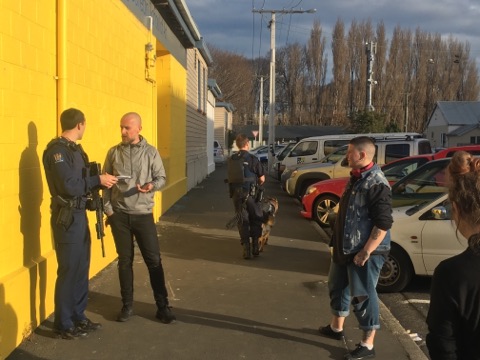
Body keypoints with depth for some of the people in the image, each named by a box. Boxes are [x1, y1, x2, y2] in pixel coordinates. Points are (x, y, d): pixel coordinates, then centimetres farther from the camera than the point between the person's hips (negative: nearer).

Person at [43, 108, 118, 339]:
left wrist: (100, 179, -1)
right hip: (67, 217, -9)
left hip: (79, 214, 9)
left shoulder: (74, 148, 14)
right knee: (69, 270, -2)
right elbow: (69, 186, -24)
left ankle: (78, 317, 27)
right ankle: (64, 324, 11)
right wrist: (98, 180, -16)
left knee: (81, 268, 15)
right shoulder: (57, 150, -16)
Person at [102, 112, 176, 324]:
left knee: (154, 260, 1)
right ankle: (127, 305, 22)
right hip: (119, 215, 1)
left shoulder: (151, 152, 0)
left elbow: (161, 177, 0)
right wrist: (108, 209, -1)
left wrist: (152, 186, -22)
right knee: (125, 261, 9)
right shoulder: (113, 153, 4)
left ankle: (162, 306, 12)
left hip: (143, 214, -1)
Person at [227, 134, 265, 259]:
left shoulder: (232, 159, 1)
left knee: (242, 220, 8)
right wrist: (258, 184, 16)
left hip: (236, 193, 3)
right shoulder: (253, 159, -11)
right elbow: (262, 179, -6)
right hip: (251, 193, -3)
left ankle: (246, 248, 4)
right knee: (256, 219, 13)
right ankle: (255, 246, 11)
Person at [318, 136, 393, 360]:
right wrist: (336, 241, 20)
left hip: (365, 252, -10)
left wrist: (366, 251, -25)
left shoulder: (376, 184, -21)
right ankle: (336, 328, 40)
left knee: (362, 296, -1)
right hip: (345, 247, 10)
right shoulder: (356, 177, 9)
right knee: (338, 286, 21)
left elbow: (383, 223, -24)